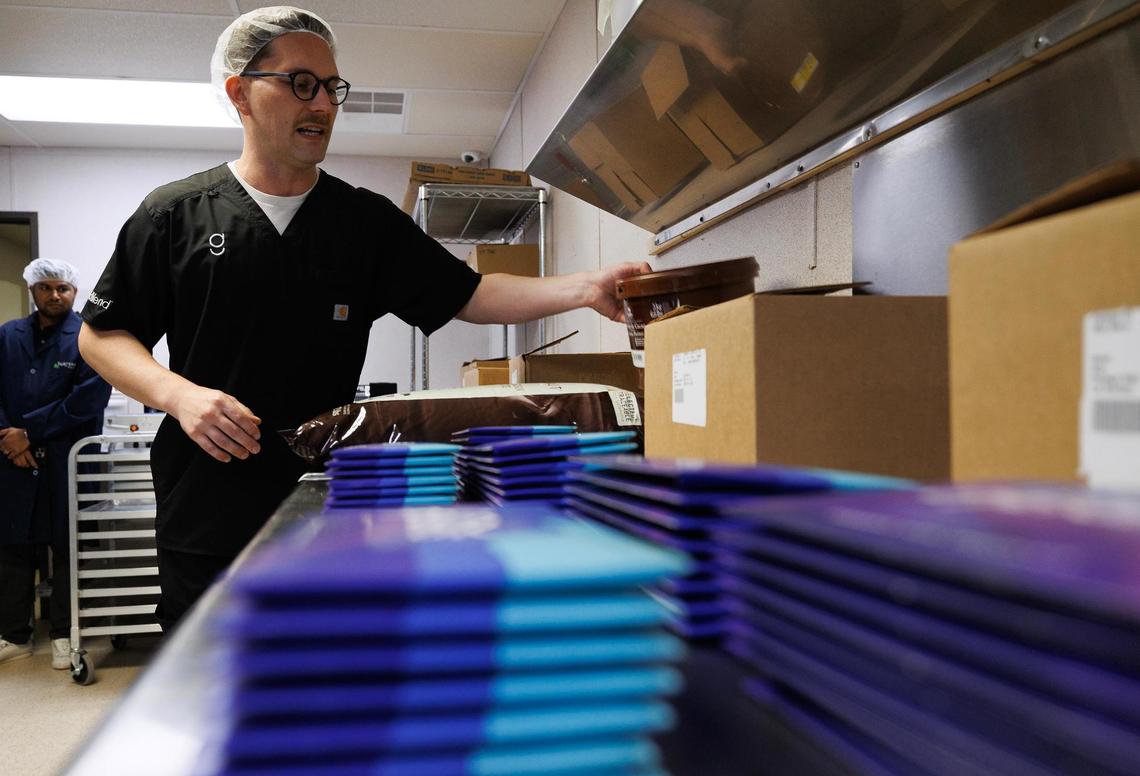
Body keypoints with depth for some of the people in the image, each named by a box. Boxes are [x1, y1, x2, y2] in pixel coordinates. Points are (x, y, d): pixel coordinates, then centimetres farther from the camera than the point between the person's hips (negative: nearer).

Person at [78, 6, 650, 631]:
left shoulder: (367, 221, 5)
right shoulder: (174, 214, 1)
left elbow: (467, 296, 2)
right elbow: (101, 334, 5)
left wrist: (584, 288, -13)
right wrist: (177, 393, -15)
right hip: (204, 516, -1)